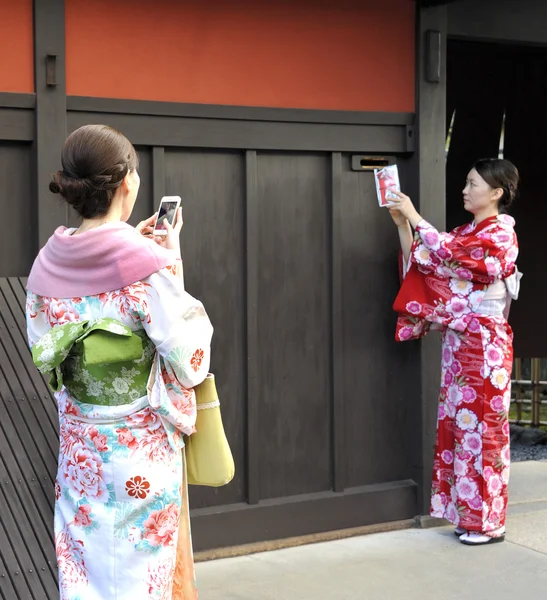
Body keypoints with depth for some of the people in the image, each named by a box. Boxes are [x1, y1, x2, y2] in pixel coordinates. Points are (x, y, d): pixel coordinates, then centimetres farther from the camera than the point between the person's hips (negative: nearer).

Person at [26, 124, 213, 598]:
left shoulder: (49, 263, -2)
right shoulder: (150, 266, -18)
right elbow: (189, 360, -13)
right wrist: (173, 265, -6)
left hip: (79, 447, 5)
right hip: (142, 447, -5)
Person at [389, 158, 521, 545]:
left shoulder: (500, 234, -12)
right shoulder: (465, 234, 14)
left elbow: (445, 255, -24)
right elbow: (422, 261, 10)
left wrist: (415, 217, -17)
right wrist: (402, 224, 0)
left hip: (484, 345, -8)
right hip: (458, 342, 8)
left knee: (482, 426, -3)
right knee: (460, 424, 10)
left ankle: (488, 522, 6)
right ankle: (469, 514, 18)